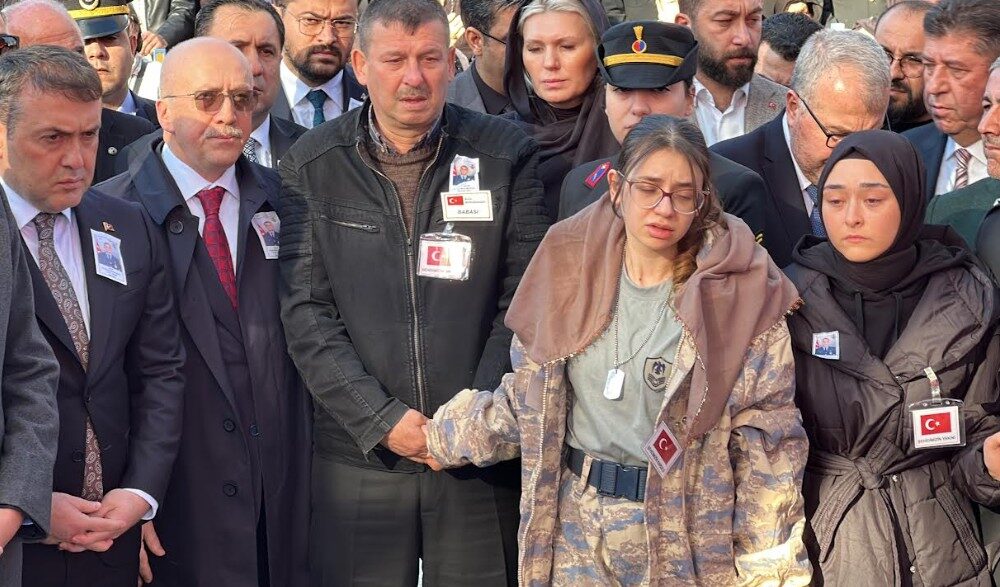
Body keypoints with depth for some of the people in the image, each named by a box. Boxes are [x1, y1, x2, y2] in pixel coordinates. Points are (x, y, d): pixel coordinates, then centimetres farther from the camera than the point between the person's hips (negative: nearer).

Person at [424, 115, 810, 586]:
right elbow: (526, 400, 10)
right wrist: (441, 437, 13)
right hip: (575, 534, 3)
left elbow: (765, 441, -8)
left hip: (685, 537, -2)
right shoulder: (571, 273, 0)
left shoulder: (735, 294, -9)